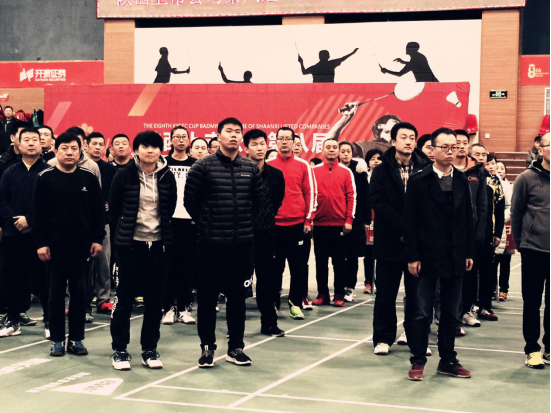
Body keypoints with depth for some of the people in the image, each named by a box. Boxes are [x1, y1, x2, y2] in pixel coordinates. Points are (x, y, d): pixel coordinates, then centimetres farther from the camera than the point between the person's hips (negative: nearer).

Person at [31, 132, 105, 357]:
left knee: (79, 292, 6)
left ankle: (76, 339, 15)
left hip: (81, 245, 2)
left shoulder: (89, 177, 4)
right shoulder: (45, 178, -2)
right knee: (56, 292, 5)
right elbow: (37, 212, -3)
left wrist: (97, 239, 0)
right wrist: (40, 243, -8)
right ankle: (57, 340, 14)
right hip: (55, 245, -1)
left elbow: (98, 210, 6)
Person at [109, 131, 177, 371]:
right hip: (130, 244, -3)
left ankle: (149, 349, 17)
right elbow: (114, 207, 4)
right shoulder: (124, 176, -5)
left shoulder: (167, 177, 3)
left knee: (155, 299, 7)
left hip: (159, 244, 3)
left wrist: (160, 229, 12)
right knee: (125, 297, 1)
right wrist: (126, 230, 10)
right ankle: (119, 349, 10)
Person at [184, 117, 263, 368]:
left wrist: (248, 224, 9)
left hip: (243, 244, 3)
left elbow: (258, 201, 15)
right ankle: (207, 347, 14)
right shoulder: (203, 167, -5)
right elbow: (190, 200, -1)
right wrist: (206, 225, 5)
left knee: (238, 296, 9)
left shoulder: (251, 168, 6)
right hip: (211, 244, -3)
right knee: (207, 296, 2)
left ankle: (235, 347, 20)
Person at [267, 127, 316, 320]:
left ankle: (296, 303, 9)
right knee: (275, 265, 7)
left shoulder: (303, 165, 3)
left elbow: (310, 193, 3)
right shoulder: (268, 165, 5)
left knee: (297, 265, 2)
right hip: (274, 224, 1)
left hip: (297, 224, -1)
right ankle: (273, 303, 16)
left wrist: (308, 220, -1)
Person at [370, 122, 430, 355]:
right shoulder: (382, 171, 2)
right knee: (386, 294, 6)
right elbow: (378, 202, -8)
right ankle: (383, 338, 16)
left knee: (417, 293, 7)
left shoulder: (425, 169, 3)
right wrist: (402, 226, -16)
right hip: (389, 240, -1)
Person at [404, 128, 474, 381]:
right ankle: (418, 361, 11)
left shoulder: (462, 182, 8)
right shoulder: (419, 181, -4)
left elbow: (468, 220, 10)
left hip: (455, 258, 4)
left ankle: (448, 360, 20)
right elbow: (410, 222, -6)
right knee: (423, 313, 2)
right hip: (428, 257, -4)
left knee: (451, 313, 11)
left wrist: (469, 253, 5)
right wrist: (412, 256, -11)